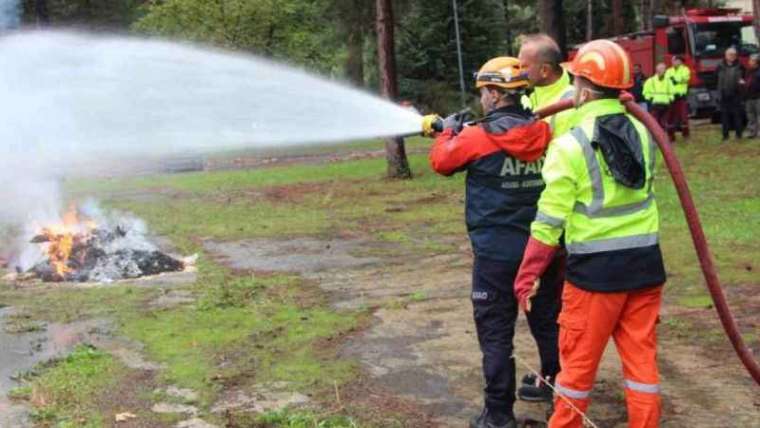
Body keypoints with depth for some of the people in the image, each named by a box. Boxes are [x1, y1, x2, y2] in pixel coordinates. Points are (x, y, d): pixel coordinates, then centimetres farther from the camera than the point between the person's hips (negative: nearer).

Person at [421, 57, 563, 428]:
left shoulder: (477, 138, -14)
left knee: (496, 334, 4)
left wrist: (449, 130, 20)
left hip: (497, 254, -5)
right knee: (548, 323, 18)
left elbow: (441, 161, 4)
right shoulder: (543, 132, -1)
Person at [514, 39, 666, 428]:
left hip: (595, 268, -5)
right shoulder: (642, 132, 3)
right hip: (645, 263, 5)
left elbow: (549, 221, -13)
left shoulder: (570, 145, -13)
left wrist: (528, 276, -6)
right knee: (641, 357, 12)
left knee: (578, 362, 9)